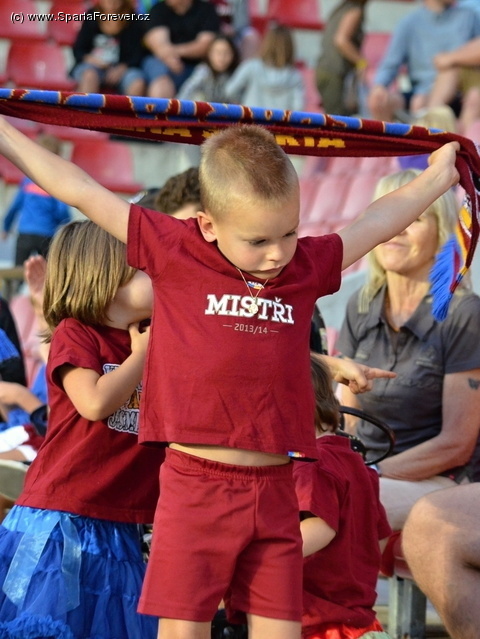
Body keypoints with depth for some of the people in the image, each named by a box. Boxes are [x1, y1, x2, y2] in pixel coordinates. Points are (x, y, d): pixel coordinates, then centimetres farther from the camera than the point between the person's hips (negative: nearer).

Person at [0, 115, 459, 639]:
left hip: (274, 492, 3)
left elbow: (376, 222, 24)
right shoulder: (173, 252, -1)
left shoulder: (308, 267, 9)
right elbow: (81, 192, 2)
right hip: (195, 484, -3)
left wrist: (437, 176, 35)